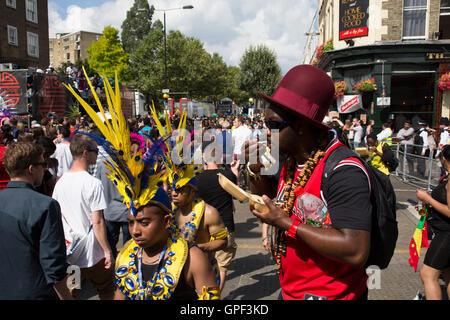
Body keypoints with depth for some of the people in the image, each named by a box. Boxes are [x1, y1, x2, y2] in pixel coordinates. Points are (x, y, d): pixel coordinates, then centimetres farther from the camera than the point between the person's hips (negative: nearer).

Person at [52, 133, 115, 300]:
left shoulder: (61, 181, 1)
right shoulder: (93, 183, -19)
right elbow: (97, 222, -20)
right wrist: (108, 251, -12)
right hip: (92, 254, -6)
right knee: (106, 291, 13)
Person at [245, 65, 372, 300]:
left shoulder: (343, 171, -25)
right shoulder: (292, 161, 0)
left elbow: (356, 252, -31)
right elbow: (268, 201, 12)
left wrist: (286, 223, -25)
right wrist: (256, 170, -7)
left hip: (331, 293, -7)